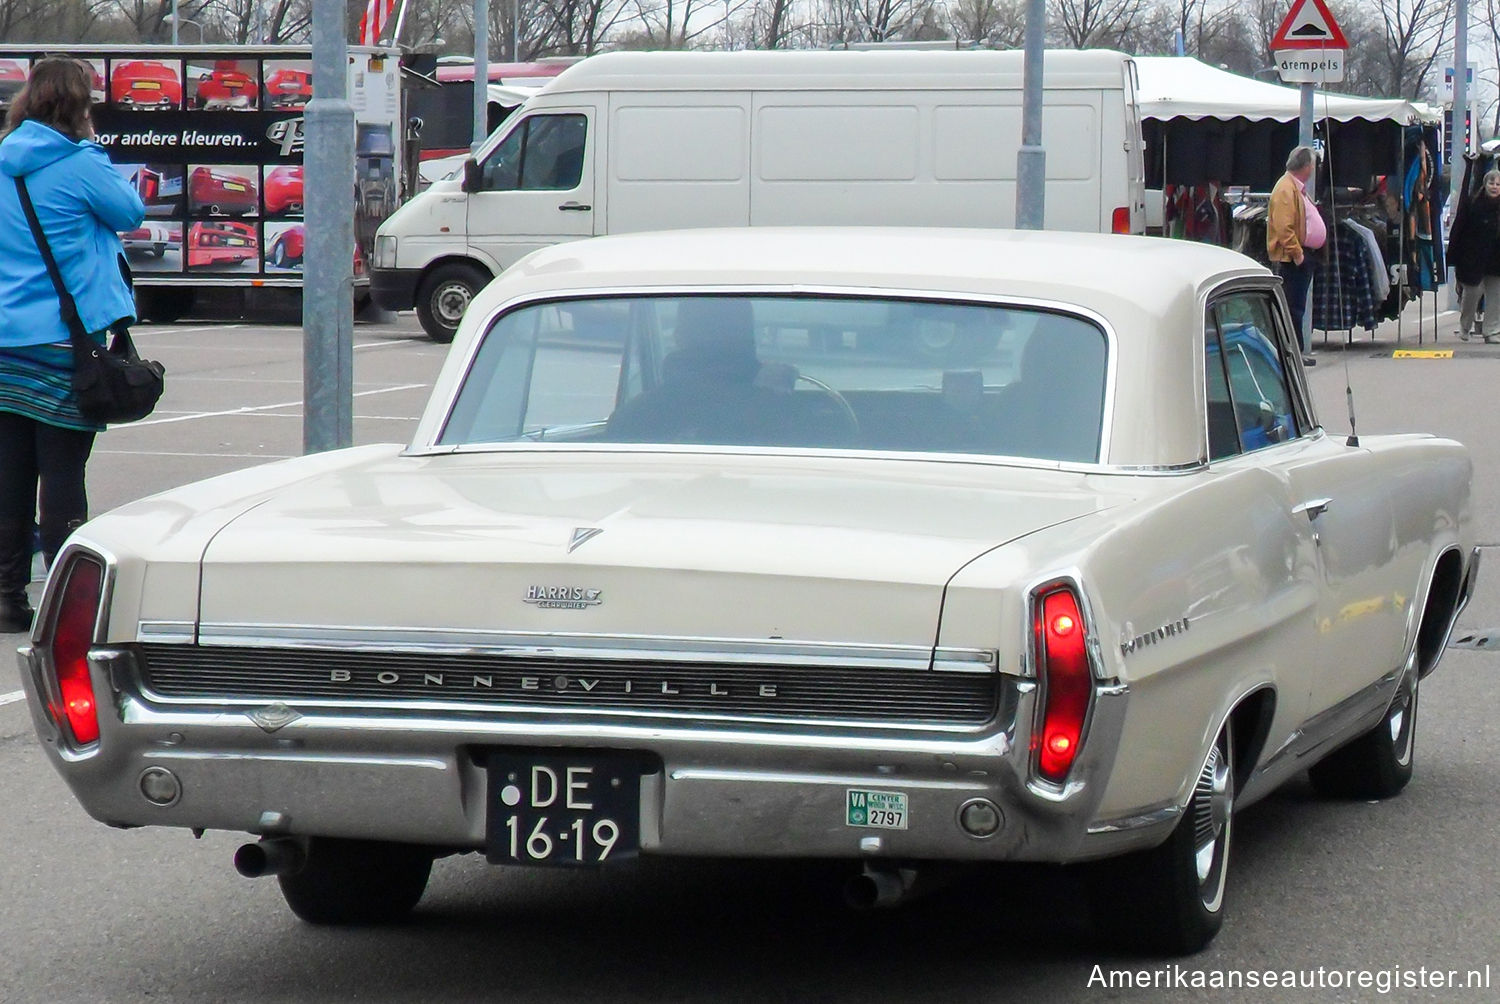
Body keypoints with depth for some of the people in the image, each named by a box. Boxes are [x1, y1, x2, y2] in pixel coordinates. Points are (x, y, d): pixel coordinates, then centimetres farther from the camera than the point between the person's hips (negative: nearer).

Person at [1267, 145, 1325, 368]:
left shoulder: (1297, 188, 19)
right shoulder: (1286, 189, -15)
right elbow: (1283, 227, -23)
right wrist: (1296, 253, -22)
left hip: (1302, 255, 11)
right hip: (1291, 258, -11)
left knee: (1297, 307, 13)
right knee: (1293, 306, -8)